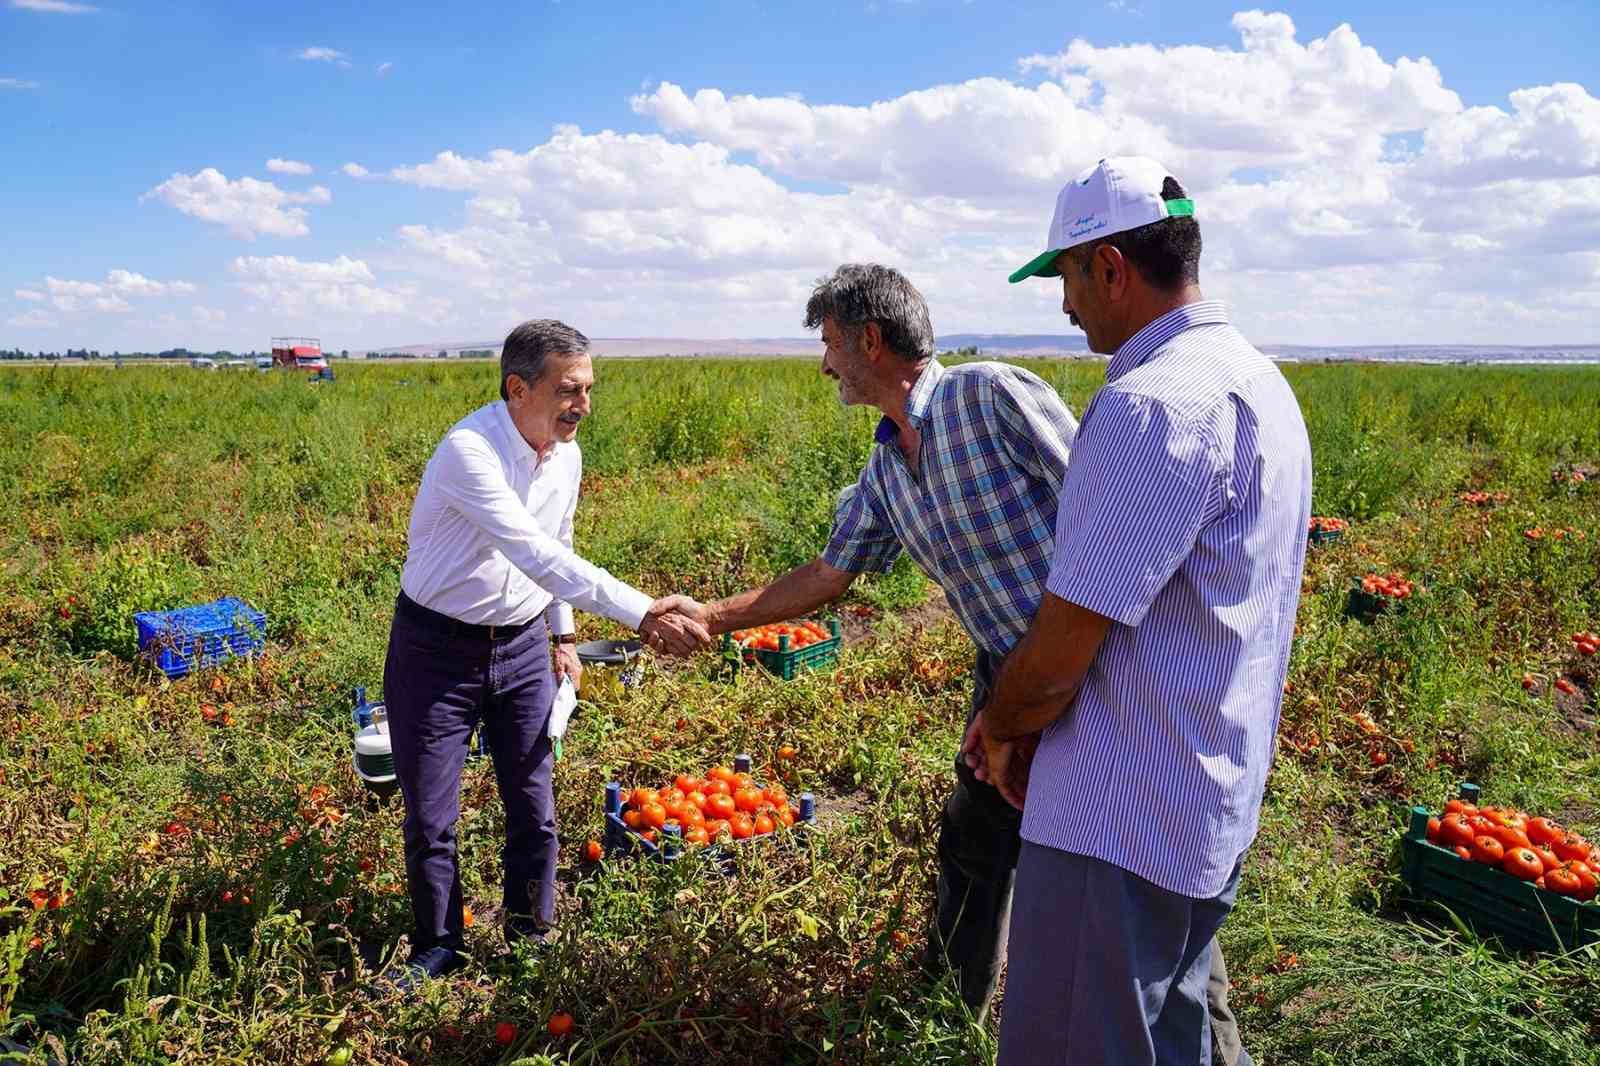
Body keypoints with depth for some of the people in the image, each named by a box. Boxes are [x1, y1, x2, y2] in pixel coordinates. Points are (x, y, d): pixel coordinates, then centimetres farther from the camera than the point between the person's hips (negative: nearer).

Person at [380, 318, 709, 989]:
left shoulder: (565, 453, -3)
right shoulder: (468, 452, -27)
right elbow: (537, 556, -38)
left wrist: (562, 635, 14)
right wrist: (641, 613, -43)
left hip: (522, 645, 5)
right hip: (438, 649, -5)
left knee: (533, 804, 9)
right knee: (430, 815, 7)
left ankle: (532, 937, 28)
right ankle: (436, 948, 29)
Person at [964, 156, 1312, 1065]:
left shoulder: (1153, 403, -23)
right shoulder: (1259, 382, 10)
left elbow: (1062, 648, -22)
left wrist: (1000, 728, -1)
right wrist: (1025, 722, 12)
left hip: (1124, 819, -10)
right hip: (1216, 810, 10)